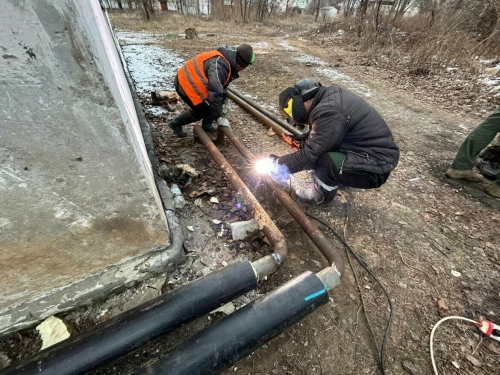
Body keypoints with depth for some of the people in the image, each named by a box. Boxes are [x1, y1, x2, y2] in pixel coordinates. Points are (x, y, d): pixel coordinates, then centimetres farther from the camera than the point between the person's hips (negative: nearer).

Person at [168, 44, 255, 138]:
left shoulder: (227, 61, 3)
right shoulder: (219, 66, -30)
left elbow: (220, 84, 14)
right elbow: (215, 93, -33)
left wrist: (225, 99, 4)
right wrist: (218, 116, -27)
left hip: (192, 80, 9)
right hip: (186, 84, -9)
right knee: (202, 111, -2)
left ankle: (206, 126, 23)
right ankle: (176, 123, 15)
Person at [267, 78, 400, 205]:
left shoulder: (329, 112, -27)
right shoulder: (330, 94, 2)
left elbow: (310, 154, -23)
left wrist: (281, 164, -12)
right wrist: (304, 138, 6)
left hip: (377, 162, -9)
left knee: (324, 161, -31)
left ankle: (322, 195, 1)